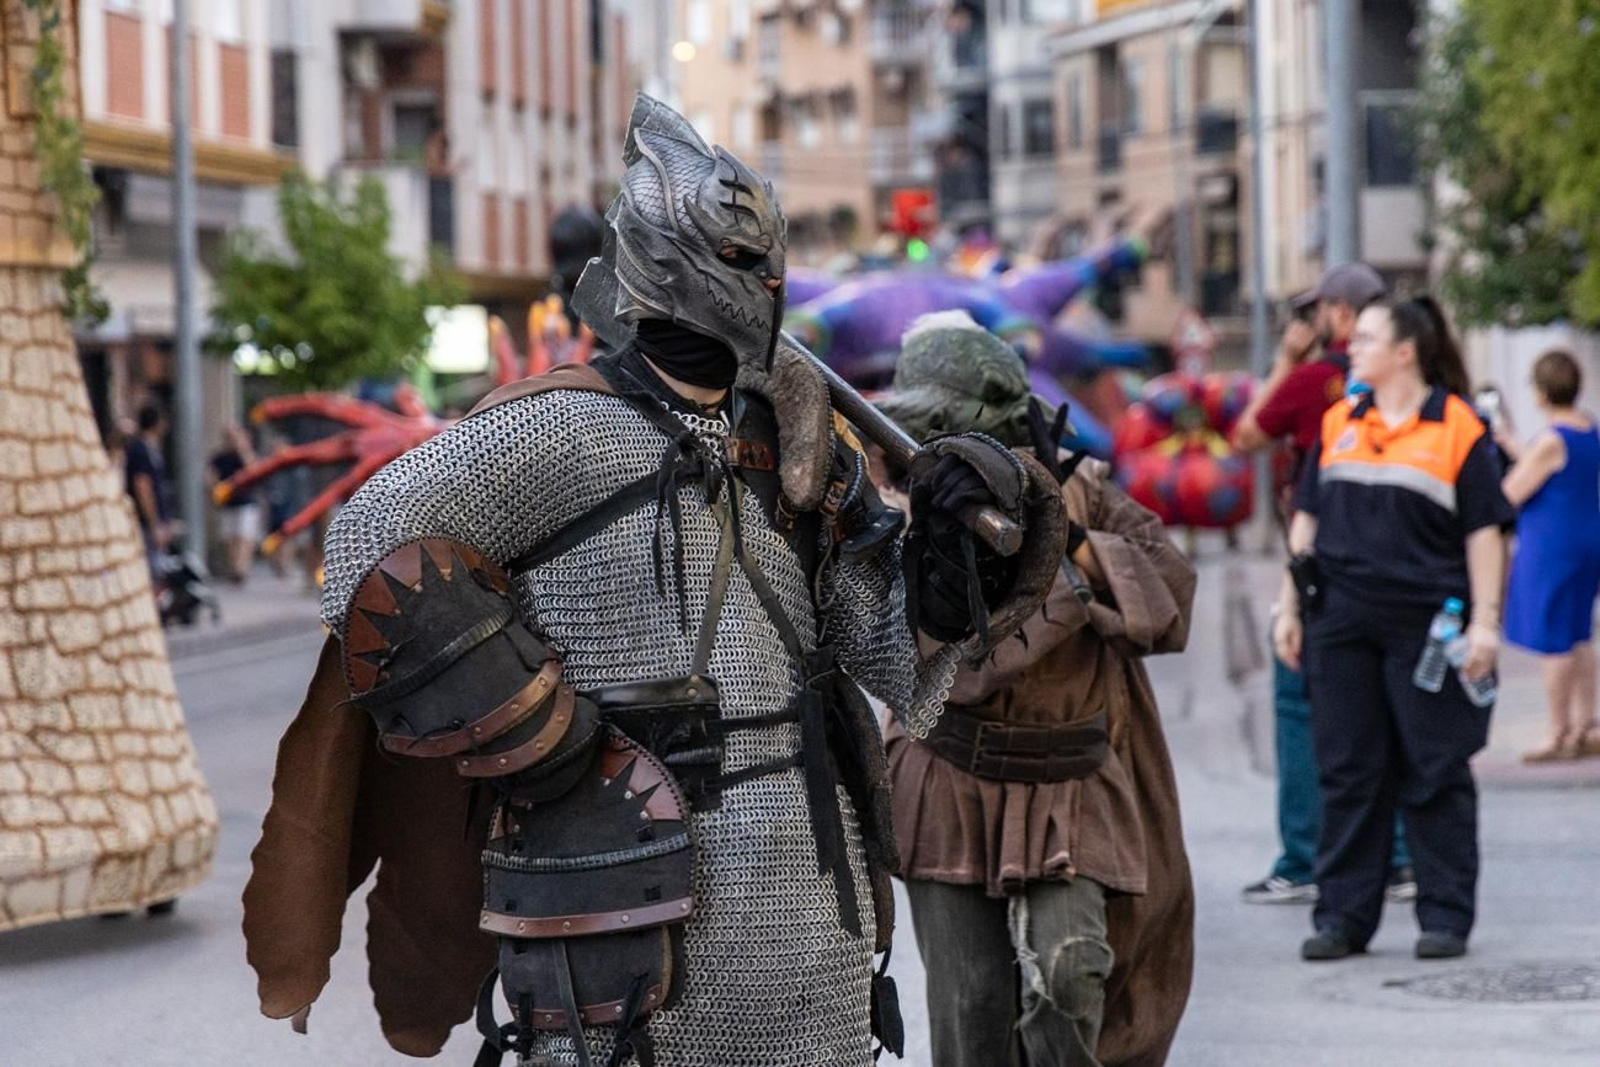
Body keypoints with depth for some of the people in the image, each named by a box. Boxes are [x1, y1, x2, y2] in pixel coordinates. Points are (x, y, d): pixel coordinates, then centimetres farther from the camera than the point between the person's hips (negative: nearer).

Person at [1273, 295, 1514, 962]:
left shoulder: (1458, 426, -2)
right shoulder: (1338, 424, 12)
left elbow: (1484, 530, -2)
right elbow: (1307, 519, 17)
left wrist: (1484, 622, -7)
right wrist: (1289, 607, 12)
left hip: (1424, 625, -4)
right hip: (1341, 624, 4)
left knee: (1433, 775, 2)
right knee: (1347, 773, 6)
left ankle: (1445, 917, 9)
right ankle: (1342, 917, 11)